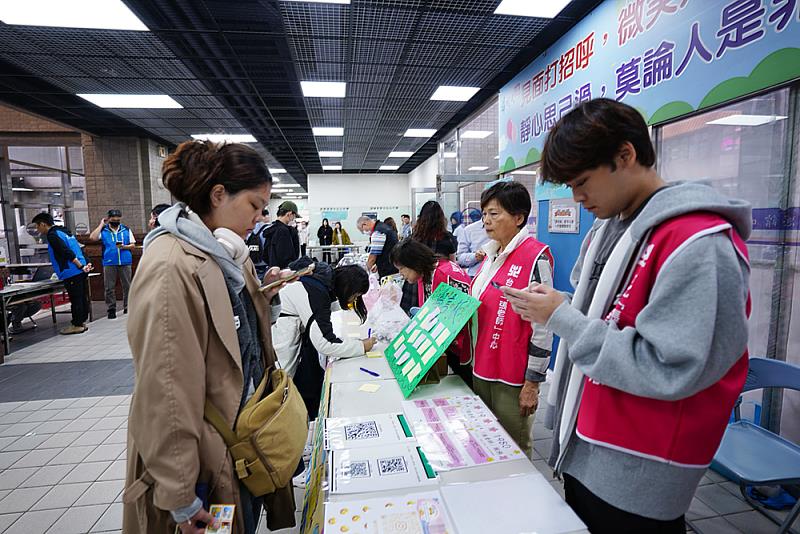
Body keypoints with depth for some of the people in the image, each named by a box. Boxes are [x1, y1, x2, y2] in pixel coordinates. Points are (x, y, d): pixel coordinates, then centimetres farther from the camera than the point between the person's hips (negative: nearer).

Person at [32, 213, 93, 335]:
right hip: (81, 272, 9)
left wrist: (81, 267, -19)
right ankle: (82, 322, 19)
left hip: (72, 273, -9)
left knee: (75, 299, -2)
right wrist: (85, 265, 17)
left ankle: (77, 325, 5)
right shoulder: (65, 231, 20)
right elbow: (77, 249, 20)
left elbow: (67, 252, -19)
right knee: (82, 298, 12)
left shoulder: (52, 235, -8)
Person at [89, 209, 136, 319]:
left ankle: (127, 308, 12)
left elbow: (133, 245, 10)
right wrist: (101, 224, -4)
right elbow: (92, 237, -11)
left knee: (127, 286, 4)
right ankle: (111, 309, 10)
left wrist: (124, 246, -11)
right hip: (109, 262, -1)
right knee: (109, 288, 2)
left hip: (125, 262, 1)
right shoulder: (103, 230, 7)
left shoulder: (126, 230, 10)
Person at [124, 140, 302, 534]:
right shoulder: (170, 268, -24)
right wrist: (180, 497, -18)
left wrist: (265, 296, -4)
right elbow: (164, 391, -24)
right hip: (207, 456, -7)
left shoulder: (226, 252, 2)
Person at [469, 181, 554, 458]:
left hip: (513, 378, -7)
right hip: (482, 369, 8)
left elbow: (543, 326, -17)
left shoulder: (535, 257, -17)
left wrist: (532, 384, -14)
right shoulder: (492, 254, 8)